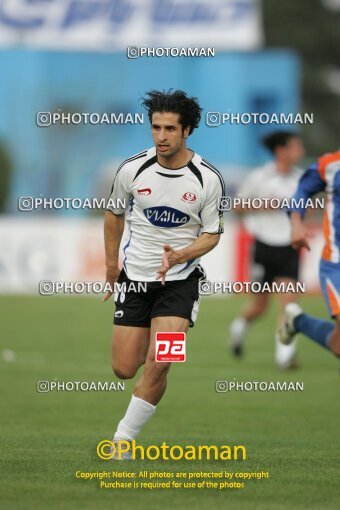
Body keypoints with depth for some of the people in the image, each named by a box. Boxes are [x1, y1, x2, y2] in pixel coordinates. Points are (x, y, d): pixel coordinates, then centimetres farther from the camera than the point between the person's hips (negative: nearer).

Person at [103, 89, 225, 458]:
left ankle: (122, 440, -2)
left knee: (158, 366, -17)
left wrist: (179, 255, -21)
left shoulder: (208, 179, -11)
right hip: (135, 276, 2)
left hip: (180, 279, -2)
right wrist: (111, 266, 17)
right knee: (123, 370, 2)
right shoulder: (132, 170, -8)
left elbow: (211, 234, -2)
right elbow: (114, 214, 11)